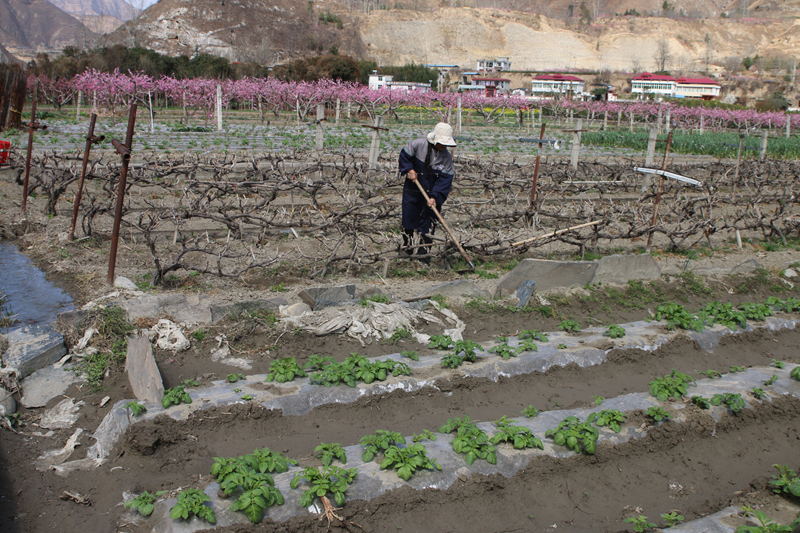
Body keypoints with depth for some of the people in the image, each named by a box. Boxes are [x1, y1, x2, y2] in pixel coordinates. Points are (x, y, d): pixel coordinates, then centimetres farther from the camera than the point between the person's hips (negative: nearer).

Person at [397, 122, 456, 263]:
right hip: (412, 189, 0)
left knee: (429, 221, -2)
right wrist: (409, 170, -13)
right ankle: (407, 246, 27)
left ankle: (423, 250, 9)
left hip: (431, 192, 0)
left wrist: (435, 197, -25)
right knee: (409, 216, 8)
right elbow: (405, 155, 1)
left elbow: (445, 180, -15)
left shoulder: (446, 158, -12)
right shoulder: (418, 144, -13)